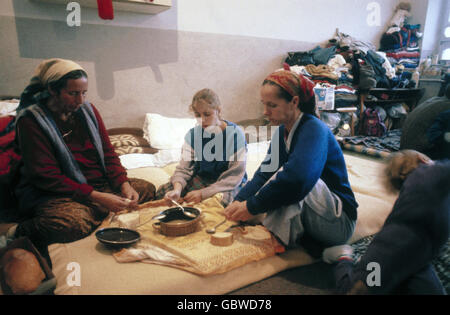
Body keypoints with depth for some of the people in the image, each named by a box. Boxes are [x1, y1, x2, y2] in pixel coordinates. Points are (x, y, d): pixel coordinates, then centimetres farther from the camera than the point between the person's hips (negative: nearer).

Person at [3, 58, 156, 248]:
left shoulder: (88, 110, 7)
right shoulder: (30, 120, -11)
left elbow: (108, 153, 8)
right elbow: (46, 176, -16)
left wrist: (124, 185, -11)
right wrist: (96, 197, -24)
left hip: (99, 185, 7)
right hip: (51, 193, -6)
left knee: (147, 188, -7)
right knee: (74, 223, -37)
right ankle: (20, 232, -9)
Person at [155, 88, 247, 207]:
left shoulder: (235, 133, -17)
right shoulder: (192, 134, -5)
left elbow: (234, 176, -17)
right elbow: (183, 168, -8)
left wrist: (203, 193, -25)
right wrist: (177, 189, -32)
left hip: (228, 184, -3)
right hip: (201, 179, 4)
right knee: (162, 192, -14)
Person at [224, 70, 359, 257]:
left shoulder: (314, 130, -21)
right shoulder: (282, 131, 4)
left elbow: (299, 179, -39)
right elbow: (265, 173, -1)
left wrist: (252, 207, -31)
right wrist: (239, 201, -16)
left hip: (339, 222, -8)